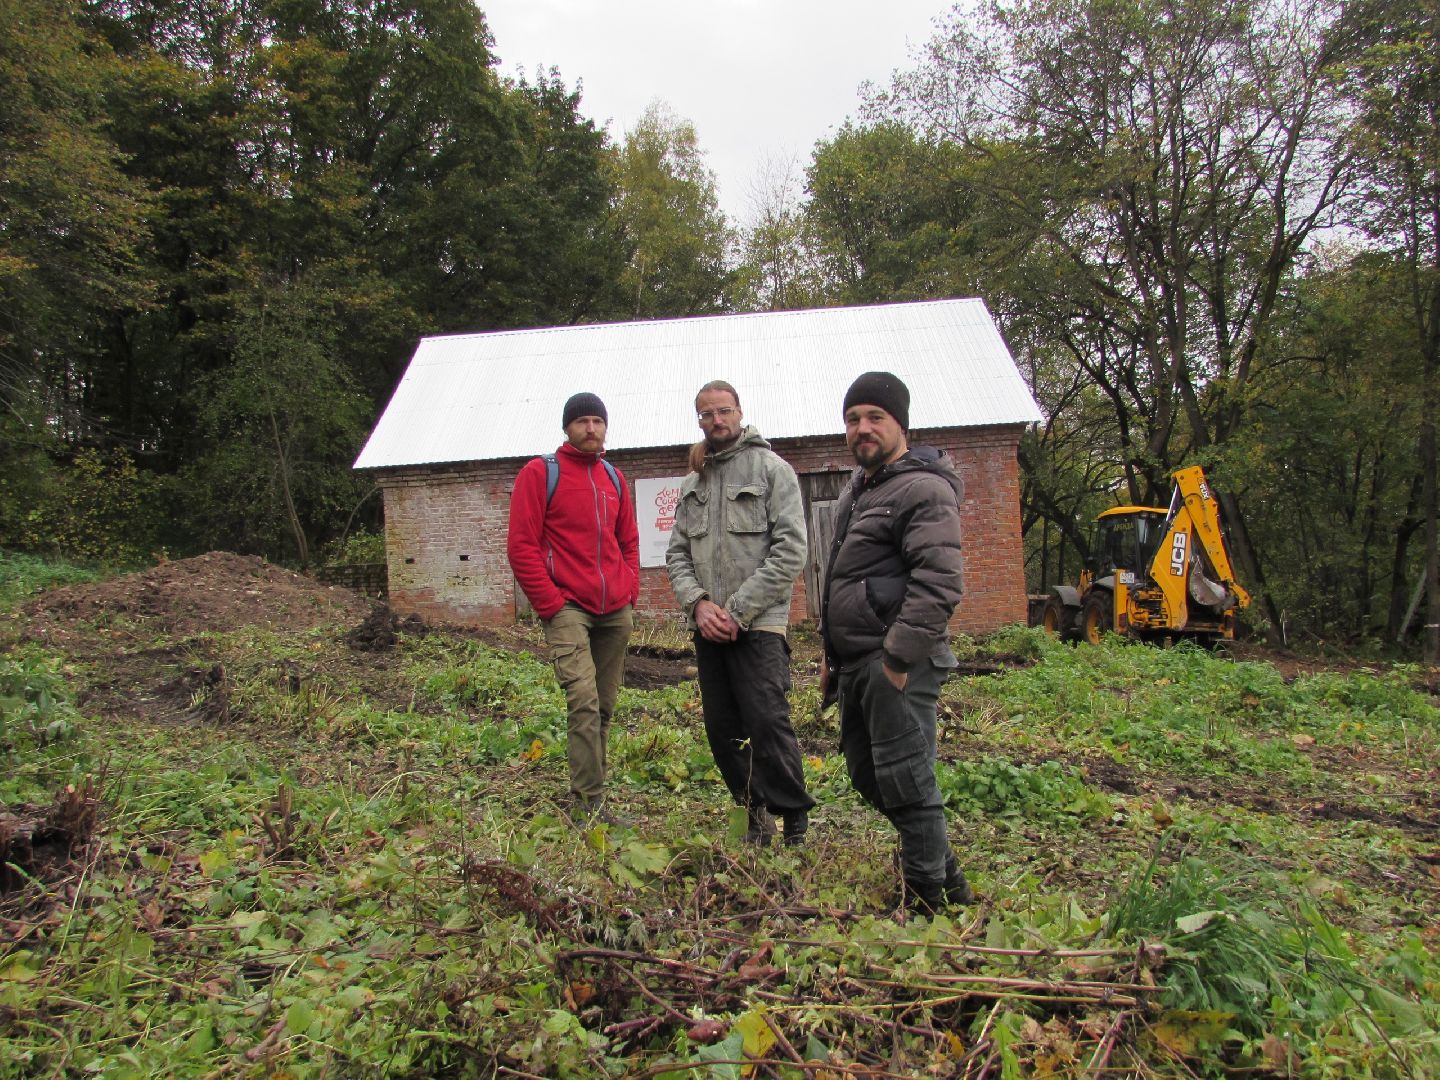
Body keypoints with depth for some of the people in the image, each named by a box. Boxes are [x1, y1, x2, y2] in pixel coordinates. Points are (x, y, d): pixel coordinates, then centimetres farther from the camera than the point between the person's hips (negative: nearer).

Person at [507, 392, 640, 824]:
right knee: (584, 702, -17)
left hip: (616, 611, 6)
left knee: (604, 707, 9)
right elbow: (521, 546, -7)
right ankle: (589, 805, -10)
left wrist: (630, 590, 10)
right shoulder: (540, 473, -2)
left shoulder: (613, 477, 16)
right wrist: (551, 604, -12)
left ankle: (590, 798, 21)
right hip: (568, 608, -6)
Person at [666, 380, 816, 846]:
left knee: (767, 722, -11)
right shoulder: (692, 483, 15)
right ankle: (756, 813, 24)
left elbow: (790, 550, -10)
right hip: (707, 628, 6)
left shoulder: (772, 468, -2)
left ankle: (796, 825, 4)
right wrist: (698, 603, -7)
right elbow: (677, 553, 12)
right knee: (722, 728, 9)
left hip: (758, 623, -6)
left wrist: (738, 610, -13)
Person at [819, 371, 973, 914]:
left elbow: (938, 585, -22)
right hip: (856, 662, 10)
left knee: (904, 779, -4)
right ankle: (944, 872, 31)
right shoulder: (855, 492, 19)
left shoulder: (924, 489, -12)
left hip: (897, 664, -10)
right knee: (865, 772, 16)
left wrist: (898, 658, -23)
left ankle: (928, 896, 13)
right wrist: (832, 653, 23)